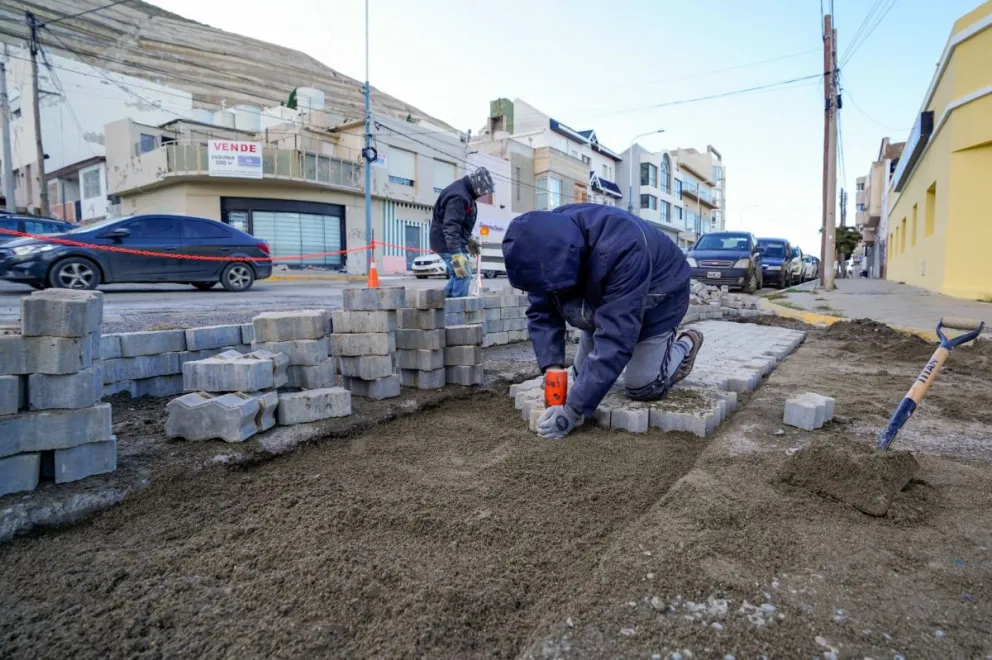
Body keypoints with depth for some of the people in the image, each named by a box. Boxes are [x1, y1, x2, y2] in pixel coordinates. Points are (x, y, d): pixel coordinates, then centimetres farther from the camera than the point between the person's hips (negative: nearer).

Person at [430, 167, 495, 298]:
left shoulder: (464, 192, 10)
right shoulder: (458, 196, -24)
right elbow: (450, 227, -32)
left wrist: (469, 240, 29)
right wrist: (456, 254, -37)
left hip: (448, 241, 11)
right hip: (447, 242, -11)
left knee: (457, 274, 17)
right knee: (463, 274, -12)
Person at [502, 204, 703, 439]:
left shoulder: (622, 250, -44)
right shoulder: (547, 243, -24)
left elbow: (615, 337, -44)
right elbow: (541, 312, -16)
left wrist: (574, 409, -43)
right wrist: (552, 367, -31)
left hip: (658, 294, -6)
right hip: (603, 295, 6)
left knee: (642, 388, -7)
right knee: (585, 374, 5)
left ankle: (686, 345, 21)